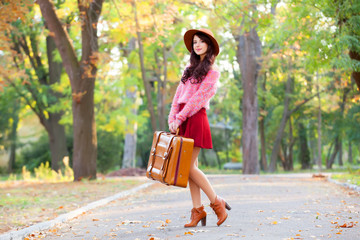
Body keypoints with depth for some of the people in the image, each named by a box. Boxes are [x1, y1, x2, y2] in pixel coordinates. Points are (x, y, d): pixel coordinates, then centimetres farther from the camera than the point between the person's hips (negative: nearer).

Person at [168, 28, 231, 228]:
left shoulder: (212, 71, -2)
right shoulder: (190, 68, 19)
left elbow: (198, 97, -11)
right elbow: (178, 95, 15)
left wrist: (179, 118, -16)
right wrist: (172, 118, 3)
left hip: (196, 118, -7)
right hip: (182, 120, 7)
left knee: (189, 166, -11)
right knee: (189, 166, 3)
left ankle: (217, 203, 0)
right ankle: (197, 210, 7)